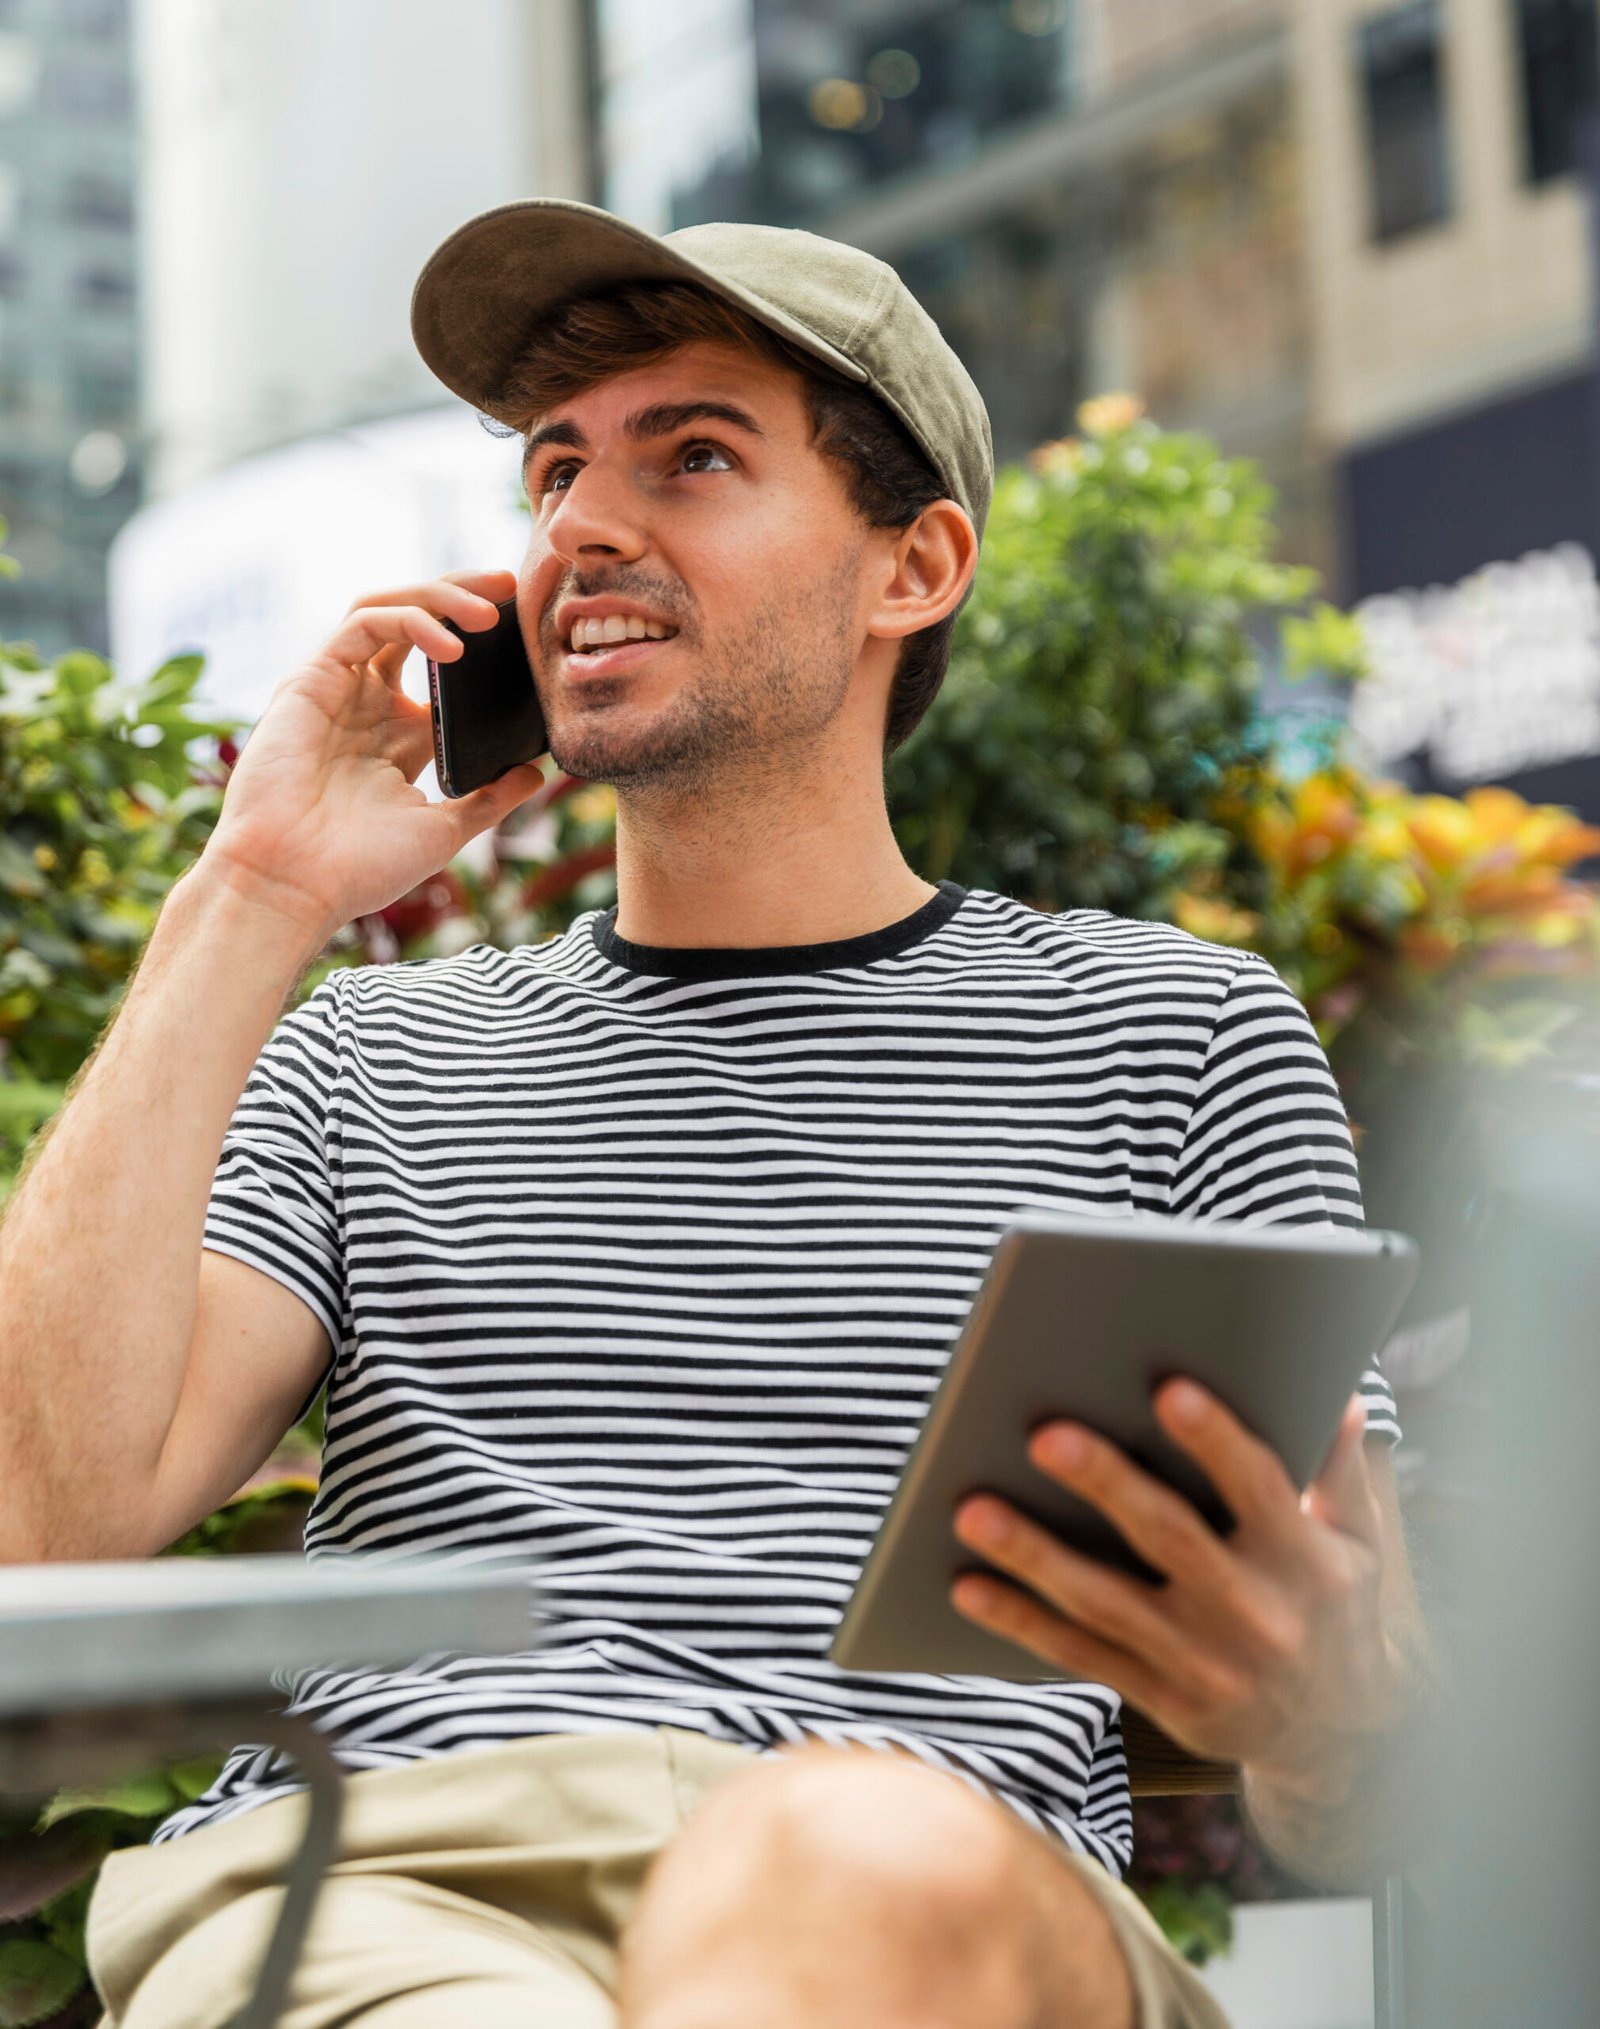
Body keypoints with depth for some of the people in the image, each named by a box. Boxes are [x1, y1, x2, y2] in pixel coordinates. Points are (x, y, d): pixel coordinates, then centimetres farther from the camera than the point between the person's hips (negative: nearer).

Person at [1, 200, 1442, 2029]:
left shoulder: (1173, 1033, 17)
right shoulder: (369, 1057, 24)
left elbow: (1364, 1823, 12)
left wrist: (1313, 1703, -15)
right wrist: (252, 901, 8)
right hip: (359, 1878, 0)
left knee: (870, 1855, -37)